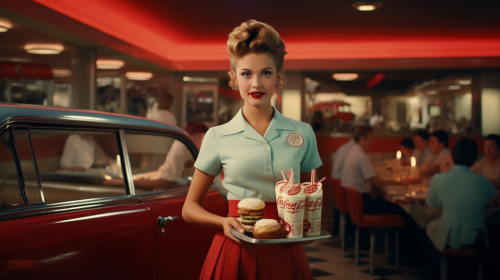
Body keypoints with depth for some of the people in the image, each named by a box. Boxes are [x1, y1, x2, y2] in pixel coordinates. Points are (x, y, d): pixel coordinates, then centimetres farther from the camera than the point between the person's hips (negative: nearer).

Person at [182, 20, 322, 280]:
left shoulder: (302, 134, 3)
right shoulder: (218, 137, -1)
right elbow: (190, 208, 5)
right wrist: (223, 222, -14)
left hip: (284, 254, 1)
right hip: (235, 252, -1)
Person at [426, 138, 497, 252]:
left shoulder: (438, 179, -15)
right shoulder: (484, 182, -10)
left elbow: (431, 204, 3)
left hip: (448, 241, -1)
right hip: (477, 241, 2)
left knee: (430, 226, 32)